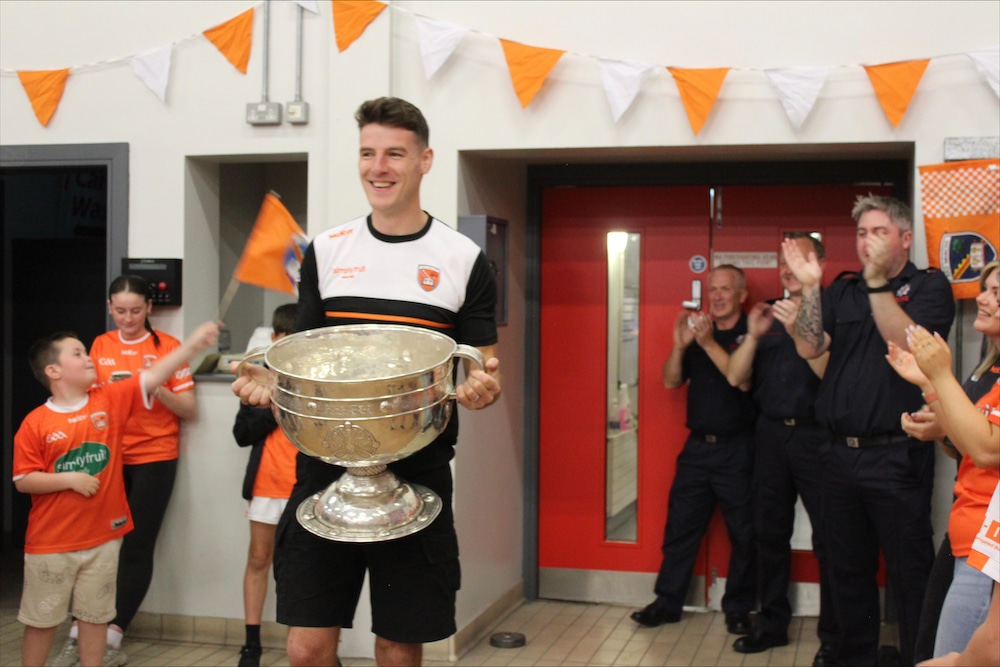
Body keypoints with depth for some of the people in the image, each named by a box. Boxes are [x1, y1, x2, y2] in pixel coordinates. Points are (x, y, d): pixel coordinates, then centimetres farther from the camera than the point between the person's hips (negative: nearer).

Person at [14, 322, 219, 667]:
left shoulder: (111, 400, -1)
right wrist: (70, 479, -18)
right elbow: (23, 481, -8)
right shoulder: (35, 423, -9)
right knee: (41, 619, 11)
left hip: (102, 536, 3)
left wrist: (193, 344, -22)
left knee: (95, 616, 14)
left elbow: (154, 376, -11)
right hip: (50, 541, -2)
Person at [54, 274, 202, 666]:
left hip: (154, 458, -3)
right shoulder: (101, 346, 8)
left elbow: (190, 410, -3)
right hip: (108, 456, 3)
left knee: (137, 548, -5)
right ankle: (80, 633, 7)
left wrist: (157, 389, -20)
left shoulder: (167, 346, -2)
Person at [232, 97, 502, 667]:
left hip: (418, 472, -2)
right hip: (327, 465, 2)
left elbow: (486, 368, 4)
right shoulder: (326, 252, 7)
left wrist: (484, 389, -19)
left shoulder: (464, 260, 1)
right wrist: (270, 384, -8)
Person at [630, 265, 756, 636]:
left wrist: (709, 343, -22)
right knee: (680, 525, 6)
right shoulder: (697, 330, 12)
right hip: (698, 446, 5)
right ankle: (667, 602, 15)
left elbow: (743, 380, -19)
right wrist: (679, 345, -9)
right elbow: (671, 382, 7)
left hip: (738, 449, -5)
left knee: (743, 532, 3)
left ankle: (738, 609, 16)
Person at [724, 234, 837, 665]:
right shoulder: (766, 314, 12)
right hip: (771, 434, 5)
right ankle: (772, 623, 25)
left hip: (816, 435, -5)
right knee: (770, 532, 12)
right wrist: (753, 336, -9)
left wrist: (799, 328, -24)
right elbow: (735, 377, 6)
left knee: (828, 537, -4)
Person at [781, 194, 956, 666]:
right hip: (842, 454, 5)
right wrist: (810, 286, -9)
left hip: (897, 455, -5)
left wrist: (877, 282, -24)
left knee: (910, 573, -1)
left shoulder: (929, 287, 0)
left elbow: (908, 344, -17)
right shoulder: (841, 291, 12)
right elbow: (809, 347, 0)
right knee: (848, 569, 15)